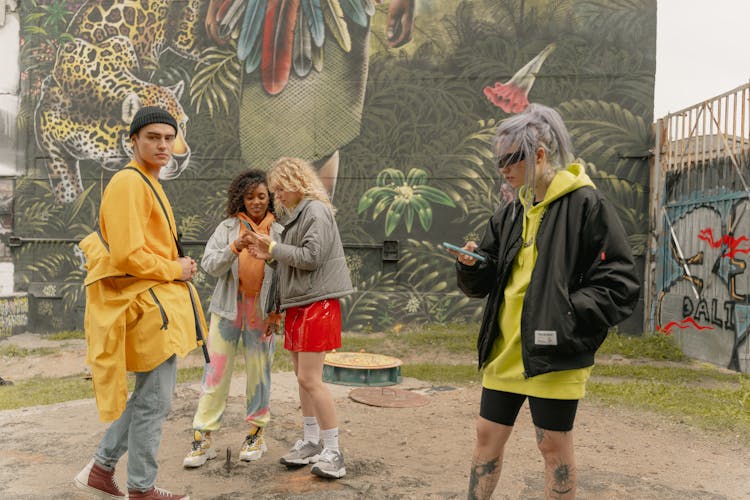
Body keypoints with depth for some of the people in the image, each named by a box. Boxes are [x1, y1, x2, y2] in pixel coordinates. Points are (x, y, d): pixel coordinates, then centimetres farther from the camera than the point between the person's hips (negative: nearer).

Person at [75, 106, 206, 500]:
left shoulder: (147, 183, 18)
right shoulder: (129, 183, -14)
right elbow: (127, 255, -22)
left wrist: (176, 267, 9)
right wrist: (174, 269, -11)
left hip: (157, 299, 10)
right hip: (146, 303, -10)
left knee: (150, 394, 19)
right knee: (155, 400, 1)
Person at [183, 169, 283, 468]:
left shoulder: (279, 233, 3)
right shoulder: (227, 227, 4)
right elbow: (210, 265, -5)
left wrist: (277, 312, -5)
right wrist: (235, 248, -22)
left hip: (261, 310, 0)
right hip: (228, 306, 0)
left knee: (259, 371, 7)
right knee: (216, 371, 0)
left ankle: (256, 434, 22)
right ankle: (203, 438, 8)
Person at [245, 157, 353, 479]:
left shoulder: (316, 211, -10)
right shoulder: (297, 214, 17)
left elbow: (311, 257, -18)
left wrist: (274, 248, -9)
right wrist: (269, 254, 6)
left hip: (317, 304, -10)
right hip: (298, 304, 10)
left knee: (310, 379, -10)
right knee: (302, 377, 13)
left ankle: (332, 450, 0)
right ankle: (311, 442, 24)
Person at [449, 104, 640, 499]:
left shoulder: (586, 205, -9)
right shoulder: (510, 214, 11)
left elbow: (619, 283, -10)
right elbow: (484, 283, 14)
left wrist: (566, 317, -19)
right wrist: (472, 266, -7)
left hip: (554, 352, -6)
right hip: (505, 348, 6)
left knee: (554, 445, 7)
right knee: (488, 436, 13)